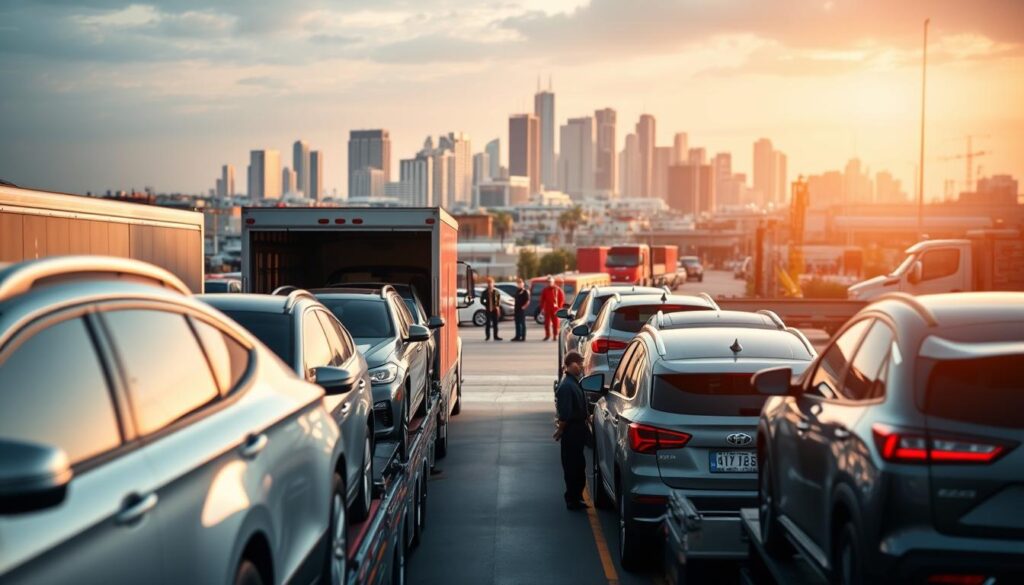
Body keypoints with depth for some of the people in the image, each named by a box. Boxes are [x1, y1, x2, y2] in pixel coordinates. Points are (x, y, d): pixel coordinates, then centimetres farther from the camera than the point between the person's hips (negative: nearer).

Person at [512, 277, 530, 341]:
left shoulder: (525, 291, -9)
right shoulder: (517, 291, 15)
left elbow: (528, 301, -14)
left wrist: (524, 307, -15)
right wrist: (515, 306, 14)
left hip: (522, 309, -8)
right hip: (517, 309, 8)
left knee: (522, 323, -4)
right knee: (517, 323, 10)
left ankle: (523, 337, -2)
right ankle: (517, 336, 16)